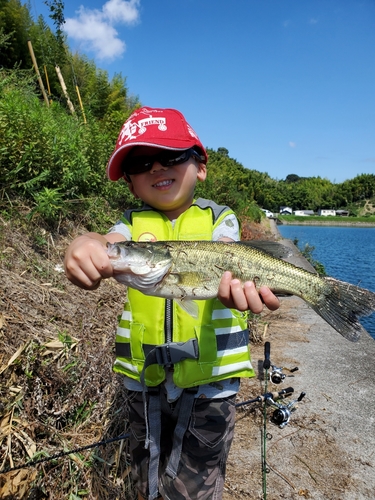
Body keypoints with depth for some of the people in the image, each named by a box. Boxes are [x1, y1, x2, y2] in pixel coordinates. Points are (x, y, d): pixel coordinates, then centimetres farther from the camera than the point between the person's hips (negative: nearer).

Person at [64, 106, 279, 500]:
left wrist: (233, 276, -47)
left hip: (209, 377, -2)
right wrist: (85, 245, -44)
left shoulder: (218, 218, -2)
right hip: (144, 377, 3)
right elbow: (111, 242, -20)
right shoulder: (134, 223, 2)